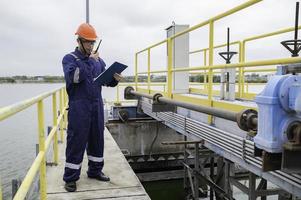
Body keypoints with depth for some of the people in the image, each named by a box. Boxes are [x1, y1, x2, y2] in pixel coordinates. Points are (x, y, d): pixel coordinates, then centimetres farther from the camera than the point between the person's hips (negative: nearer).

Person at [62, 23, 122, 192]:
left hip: (97, 105, 5)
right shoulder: (69, 58, -1)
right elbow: (73, 76, -20)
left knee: (97, 139, 12)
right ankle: (71, 178, 11)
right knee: (76, 141, -1)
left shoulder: (98, 60, 14)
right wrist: (89, 61, -19)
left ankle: (95, 170, 27)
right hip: (79, 106, -5)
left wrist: (115, 79, -8)